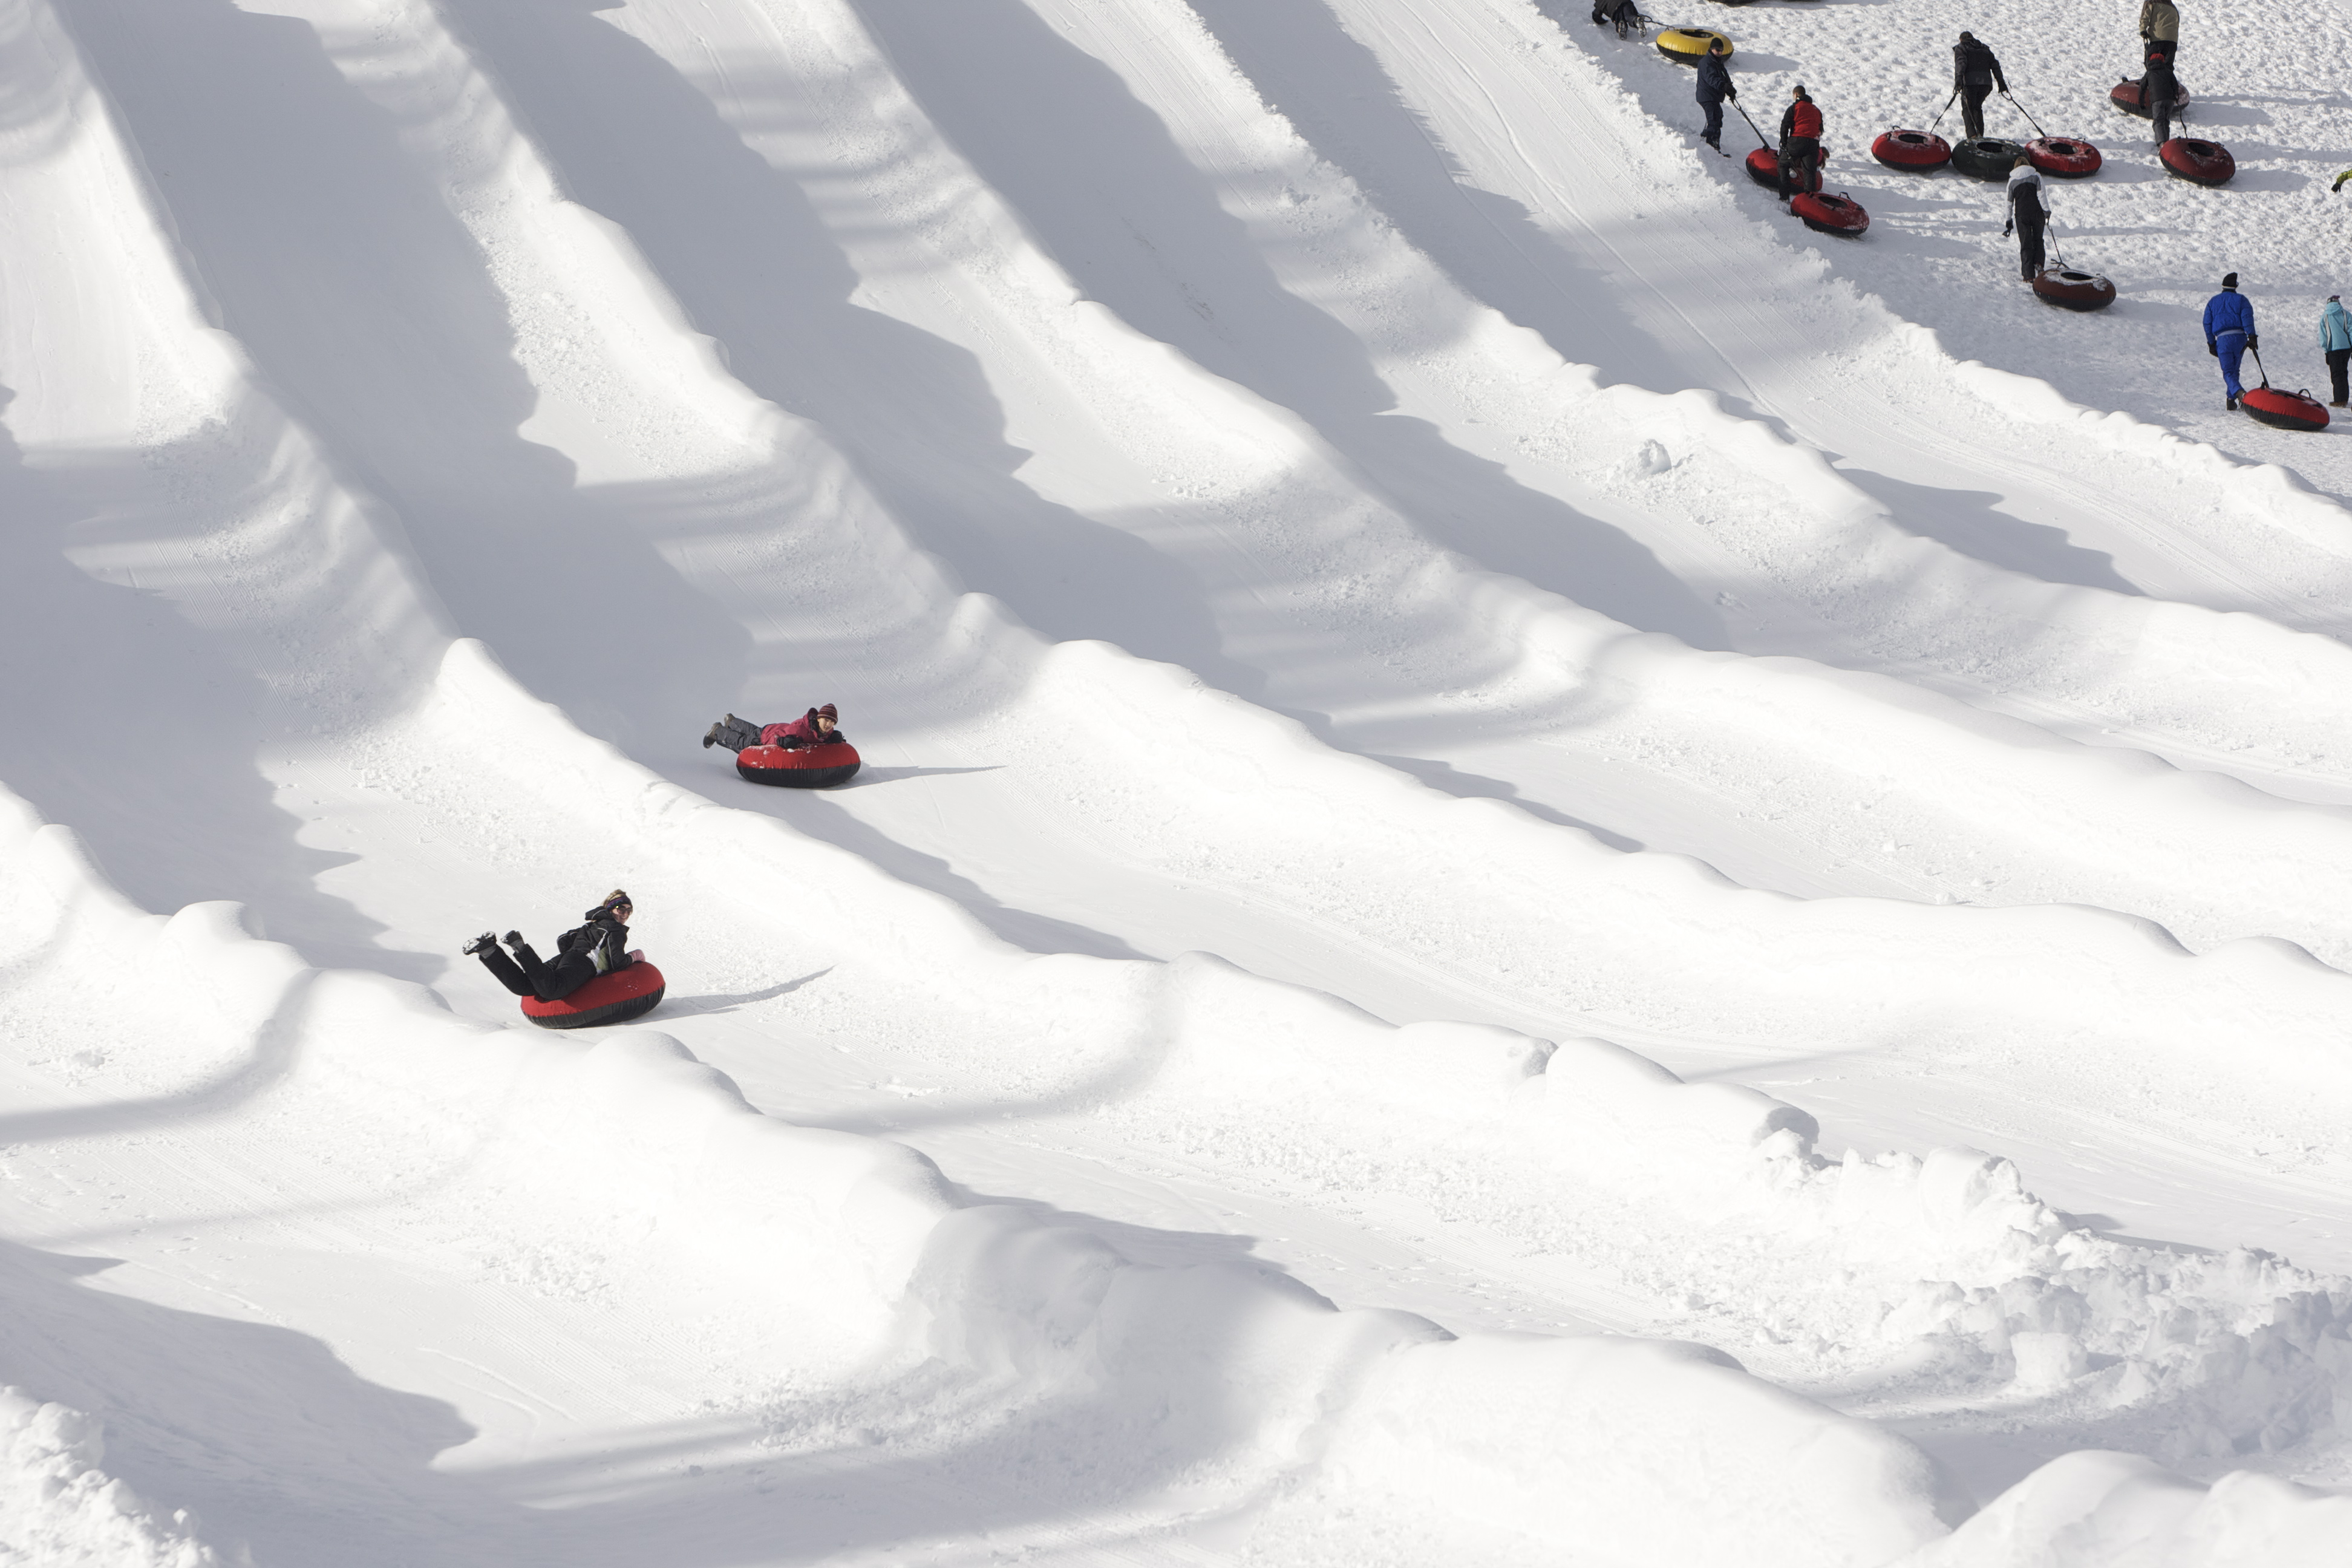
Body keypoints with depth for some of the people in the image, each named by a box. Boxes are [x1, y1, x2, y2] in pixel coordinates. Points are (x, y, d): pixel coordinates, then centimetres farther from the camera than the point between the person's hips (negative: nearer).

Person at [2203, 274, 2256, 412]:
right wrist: (2252, 337, -10)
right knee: (2234, 370, 17)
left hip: (2223, 339, -1)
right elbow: (2247, 318, -5)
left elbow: (2207, 324, 11)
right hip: (2240, 337, 1)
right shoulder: (2241, 300, 9)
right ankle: (2231, 400, 16)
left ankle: (2239, 392, -34)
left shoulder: (2213, 302, 15)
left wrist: (2211, 344, 14)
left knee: (2228, 372, -5)